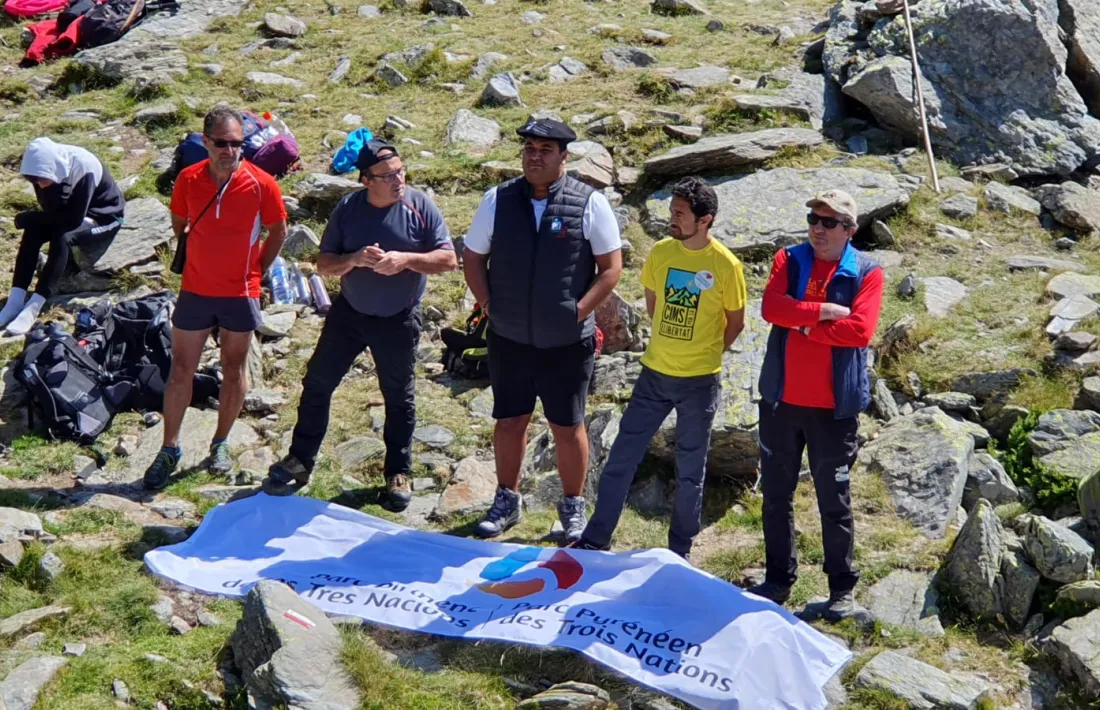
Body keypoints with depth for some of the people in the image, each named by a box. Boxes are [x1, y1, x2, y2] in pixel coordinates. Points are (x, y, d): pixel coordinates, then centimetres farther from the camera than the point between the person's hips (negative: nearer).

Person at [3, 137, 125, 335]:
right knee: (32, 231, -20)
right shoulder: (50, 164, -16)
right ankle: (16, 301, -21)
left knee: (62, 237, -33)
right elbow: (52, 210, -12)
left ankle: (33, 308, -33)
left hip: (105, 217, -6)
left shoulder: (84, 168, -34)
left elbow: (75, 219, -32)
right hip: (74, 212, 6)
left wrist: (30, 218, -26)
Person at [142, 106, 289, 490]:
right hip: (195, 291, 1)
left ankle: (221, 444, 28)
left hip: (240, 294, -1)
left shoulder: (261, 184, -15)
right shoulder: (188, 179, -9)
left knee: (233, 371, 11)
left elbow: (278, 231, 0)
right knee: (180, 372, 6)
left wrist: (256, 269, 2)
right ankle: (170, 449, 17)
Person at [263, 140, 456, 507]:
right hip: (348, 313, 2)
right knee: (317, 383, 7)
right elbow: (324, 263, -6)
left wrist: (406, 259, -28)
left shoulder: (420, 207, -12)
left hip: (399, 321, -2)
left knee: (399, 397, 10)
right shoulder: (347, 209, -8)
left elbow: (448, 259, -13)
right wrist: (354, 260, -26)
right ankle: (300, 461, 21)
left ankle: (398, 472, 26)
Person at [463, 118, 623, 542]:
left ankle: (573, 507, 26)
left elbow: (611, 268, -6)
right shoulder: (498, 201, -1)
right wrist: (490, 306, -1)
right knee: (509, 422, 13)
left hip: (568, 343, -2)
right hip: (508, 339, 2)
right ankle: (506, 500, 31)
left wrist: (577, 313, -12)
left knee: (568, 427, 9)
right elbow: (473, 259, 9)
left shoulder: (589, 204, -9)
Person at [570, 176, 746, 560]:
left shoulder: (725, 265, -14)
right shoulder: (661, 251, -3)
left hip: (700, 381, -3)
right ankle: (594, 539, 16)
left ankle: (680, 550, 24)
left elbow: (735, 323, -1)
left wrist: (705, 353, 6)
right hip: (655, 373, 4)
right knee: (621, 457, 5)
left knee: (690, 471, 9)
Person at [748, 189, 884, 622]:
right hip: (780, 400, 3)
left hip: (834, 406, -3)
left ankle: (843, 589, 18)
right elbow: (771, 307, -12)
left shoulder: (866, 273, -4)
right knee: (776, 495, 12)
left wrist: (802, 323, -13)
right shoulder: (788, 260, 4)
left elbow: (859, 330, -18)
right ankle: (779, 579, 25)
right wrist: (824, 312, -18)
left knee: (834, 500, 6)